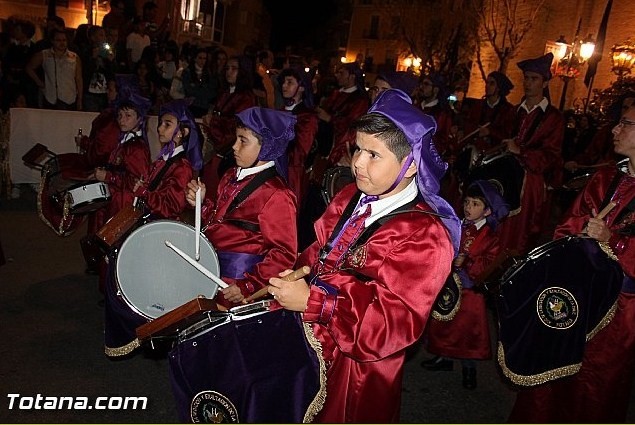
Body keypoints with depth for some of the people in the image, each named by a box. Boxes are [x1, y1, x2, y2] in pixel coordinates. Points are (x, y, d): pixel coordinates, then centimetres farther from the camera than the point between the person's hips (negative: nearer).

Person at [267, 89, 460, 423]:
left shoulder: (425, 236, -21)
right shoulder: (350, 198, 1)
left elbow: (397, 321, -26)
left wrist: (312, 302, -30)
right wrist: (294, 280, -6)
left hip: (354, 371, -6)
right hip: (307, 340, 6)